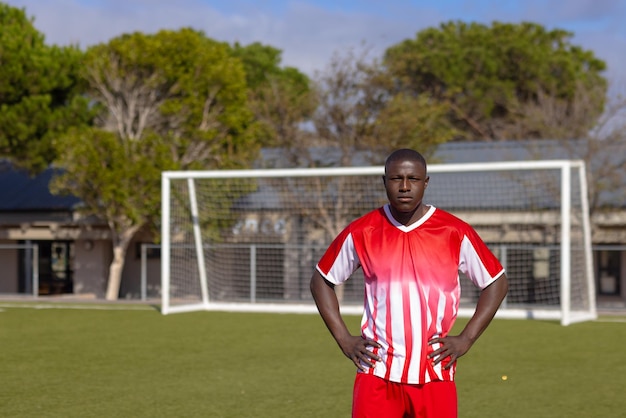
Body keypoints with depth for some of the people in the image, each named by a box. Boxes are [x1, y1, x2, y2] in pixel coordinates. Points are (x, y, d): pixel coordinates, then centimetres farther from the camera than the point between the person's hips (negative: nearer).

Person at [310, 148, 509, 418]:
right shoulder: (361, 233, 1)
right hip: (377, 373, 0)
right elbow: (321, 280, 12)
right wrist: (343, 338, 2)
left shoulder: (455, 233, -1)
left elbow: (497, 282, 7)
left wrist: (466, 338, -1)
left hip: (435, 374, 0)